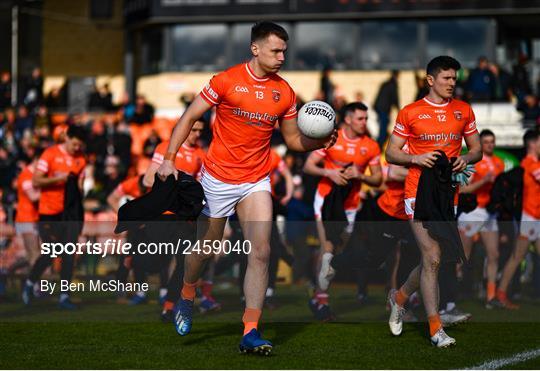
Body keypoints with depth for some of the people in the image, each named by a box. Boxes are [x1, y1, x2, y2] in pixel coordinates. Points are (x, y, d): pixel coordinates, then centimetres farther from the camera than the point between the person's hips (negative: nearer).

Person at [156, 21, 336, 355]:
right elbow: (189, 117, -4)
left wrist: (319, 142, -11)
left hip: (257, 181, 2)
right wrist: (168, 159, -11)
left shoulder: (285, 92, 1)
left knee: (261, 252, -12)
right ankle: (187, 298, 42)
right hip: (218, 178, -2)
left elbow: (293, 139, 10)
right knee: (207, 248, 11)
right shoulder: (226, 81, -10)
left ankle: (251, 332, -11)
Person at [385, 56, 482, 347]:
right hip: (419, 192, -4)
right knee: (432, 257, -11)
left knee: (432, 259, 8)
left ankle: (399, 297, 36)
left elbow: (476, 149, 17)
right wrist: (416, 158, -14)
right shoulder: (410, 112, 1)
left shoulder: (464, 111, 11)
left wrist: (466, 159, -5)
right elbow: (391, 153, 4)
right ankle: (436, 329, -7)